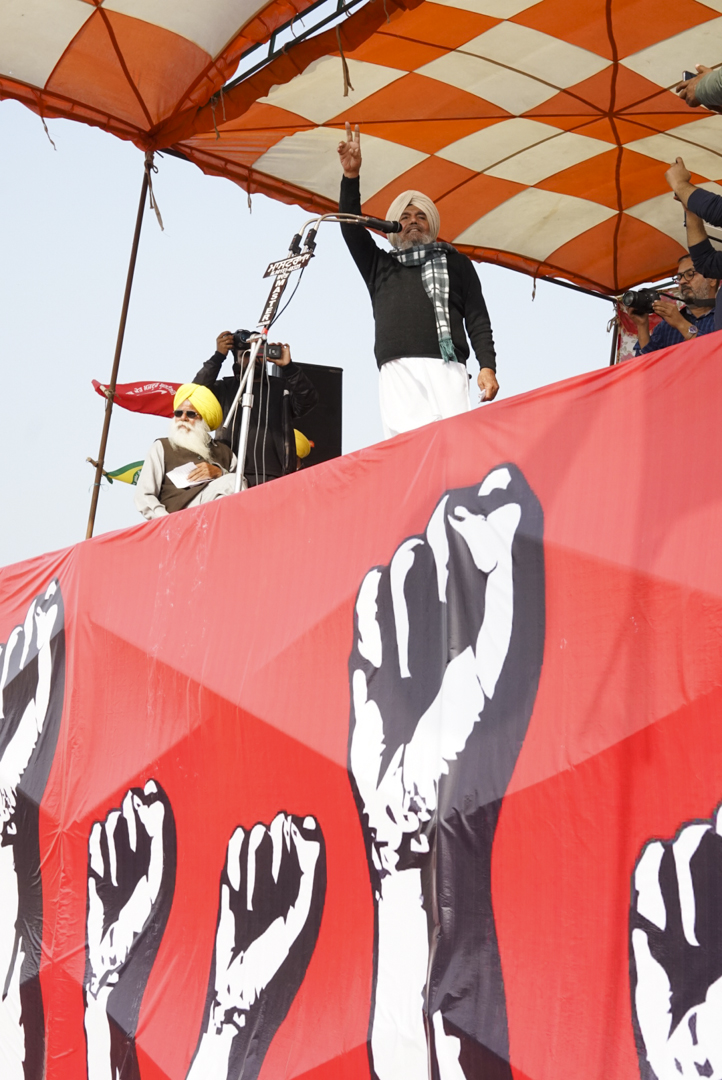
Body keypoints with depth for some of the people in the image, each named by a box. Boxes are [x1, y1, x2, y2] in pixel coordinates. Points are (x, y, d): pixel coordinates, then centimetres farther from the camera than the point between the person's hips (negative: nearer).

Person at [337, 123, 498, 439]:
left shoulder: (454, 262, 25)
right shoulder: (379, 265, 29)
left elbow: (477, 318, 15)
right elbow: (351, 228, 16)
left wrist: (487, 367, 1)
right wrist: (351, 177, 3)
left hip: (446, 368, -1)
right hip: (396, 370, 1)